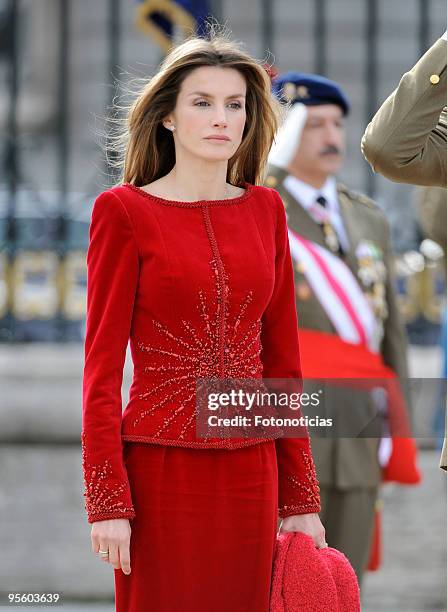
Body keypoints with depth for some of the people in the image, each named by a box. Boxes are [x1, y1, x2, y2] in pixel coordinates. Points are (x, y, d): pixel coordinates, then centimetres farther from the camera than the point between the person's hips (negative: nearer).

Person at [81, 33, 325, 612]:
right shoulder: (124, 210, -3)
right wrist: (107, 501, -10)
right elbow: (102, 365, -4)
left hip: (250, 473, 4)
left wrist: (300, 497, 8)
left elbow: (282, 358, 11)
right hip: (162, 471, -4)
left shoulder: (264, 209, 9)